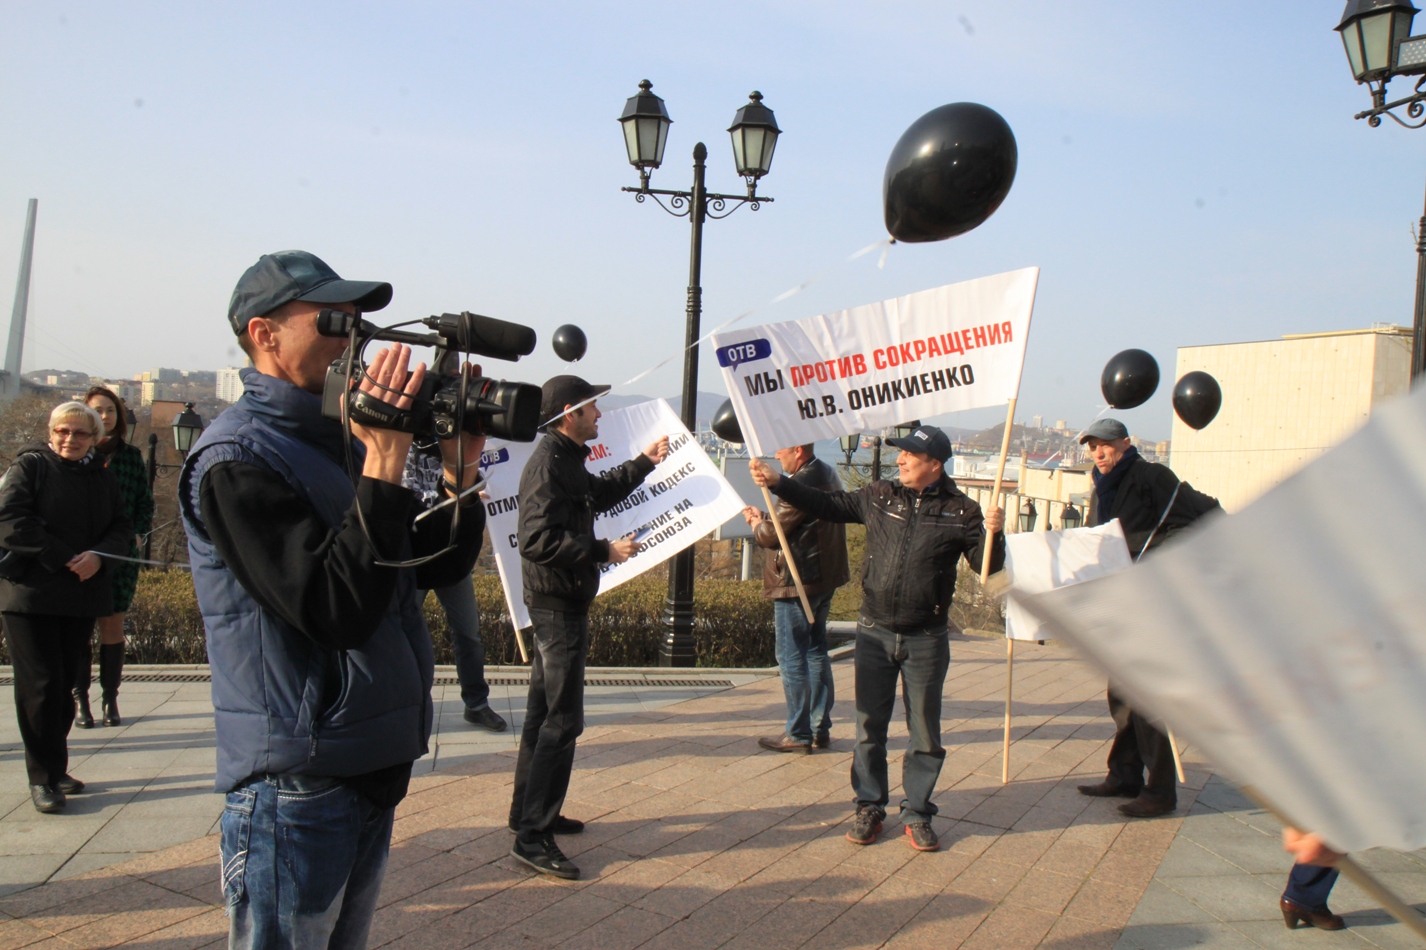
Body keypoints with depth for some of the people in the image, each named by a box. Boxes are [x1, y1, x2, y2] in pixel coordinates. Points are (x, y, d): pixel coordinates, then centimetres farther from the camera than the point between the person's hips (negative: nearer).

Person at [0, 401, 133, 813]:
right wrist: (64, 559, -16)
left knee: (64, 684, 10)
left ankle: (54, 768, 21)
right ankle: (44, 777, 4)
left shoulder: (102, 479, 13)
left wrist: (99, 556, -14)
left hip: (81, 597, 4)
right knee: (41, 686, -4)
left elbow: (122, 528, 7)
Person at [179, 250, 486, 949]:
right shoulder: (237, 460, -16)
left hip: (374, 771, 8)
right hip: (296, 787, -8)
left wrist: (459, 471, -5)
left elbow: (438, 567, 10)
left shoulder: (342, 440, 10)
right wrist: (384, 465, -27)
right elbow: (336, 609, -26)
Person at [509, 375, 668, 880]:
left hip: (561, 602, 11)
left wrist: (644, 461, 30)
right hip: (558, 604, -11)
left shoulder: (566, 459, 14)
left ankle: (528, 811, 30)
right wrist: (605, 551, -23)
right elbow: (538, 539, -28)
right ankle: (533, 836, -5)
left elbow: (600, 493, 33)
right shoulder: (549, 463, -19)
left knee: (544, 711, 18)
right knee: (563, 720, -9)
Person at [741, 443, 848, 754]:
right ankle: (820, 728, 21)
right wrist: (764, 518, 10)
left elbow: (771, 535, -15)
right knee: (815, 651, 15)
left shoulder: (802, 483, -20)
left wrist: (756, 522, 5)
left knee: (791, 657, -1)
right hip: (824, 578, 10)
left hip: (798, 582, -10)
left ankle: (799, 735, 5)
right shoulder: (828, 475, 10)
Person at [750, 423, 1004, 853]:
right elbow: (826, 505, 10)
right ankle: (869, 809, 23)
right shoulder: (879, 496, 2)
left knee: (925, 733, 6)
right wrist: (778, 482, 4)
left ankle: (917, 815, 20)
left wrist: (993, 533, -25)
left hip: (926, 639, -2)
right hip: (875, 632, 2)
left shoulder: (959, 511, -5)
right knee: (869, 728, 9)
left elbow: (986, 564, -5)